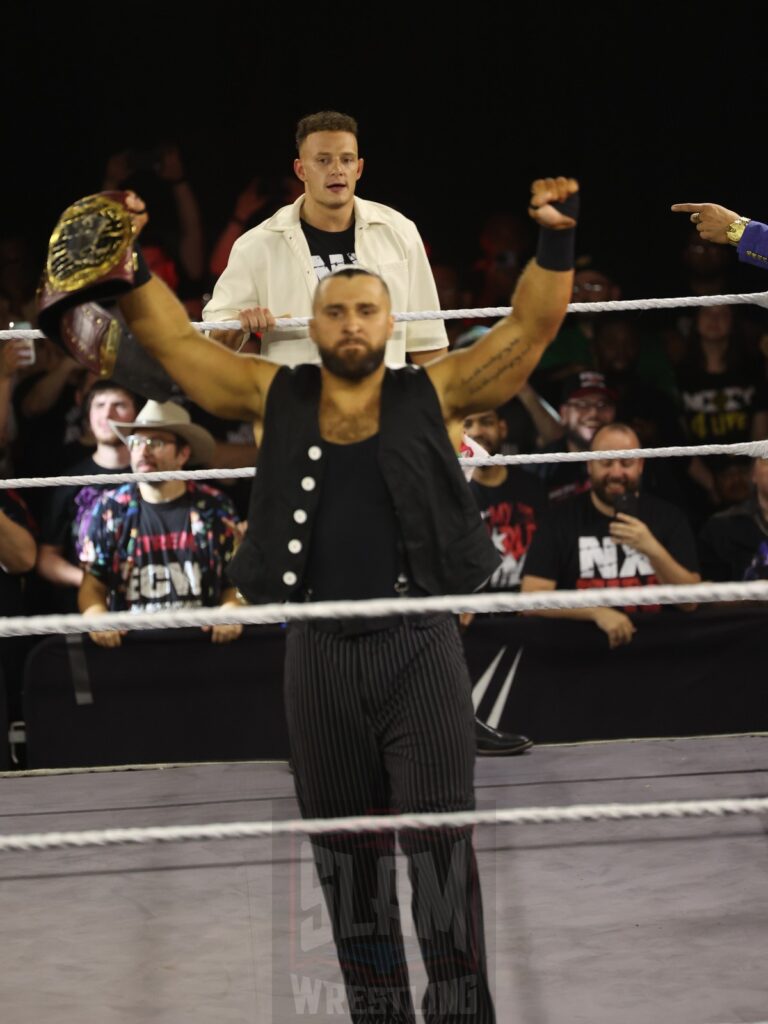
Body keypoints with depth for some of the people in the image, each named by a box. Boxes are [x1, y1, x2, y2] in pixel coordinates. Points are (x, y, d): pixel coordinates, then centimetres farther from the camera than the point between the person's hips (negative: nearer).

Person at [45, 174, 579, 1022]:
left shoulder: (435, 394, 4)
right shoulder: (275, 398, 8)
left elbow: (529, 327, 0)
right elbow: (172, 339, 8)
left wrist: (555, 243, -14)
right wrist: (128, 268, -6)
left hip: (419, 646, -2)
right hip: (319, 655, 3)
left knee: (440, 846, -6)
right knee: (345, 854, 10)